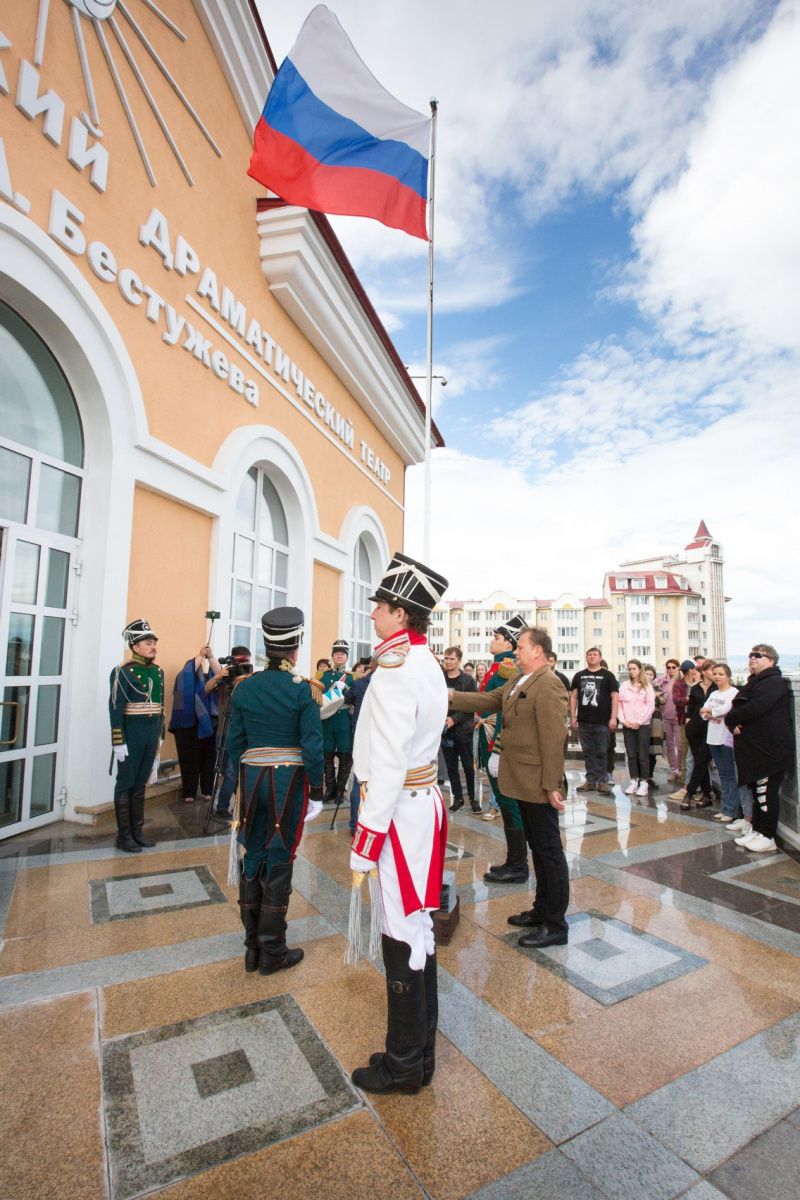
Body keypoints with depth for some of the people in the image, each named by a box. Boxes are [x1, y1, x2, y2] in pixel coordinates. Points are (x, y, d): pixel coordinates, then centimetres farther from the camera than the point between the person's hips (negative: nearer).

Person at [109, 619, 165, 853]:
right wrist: (118, 742, -17)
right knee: (126, 784, 5)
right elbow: (115, 708, -14)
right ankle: (123, 836, 15)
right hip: (131, 735, -6)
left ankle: (137, 831, 24)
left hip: (151, 735, 6)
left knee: (140, 784, 14)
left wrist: (160, 735, 15)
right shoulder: (123, 672, -11)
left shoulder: (157, 671, 10)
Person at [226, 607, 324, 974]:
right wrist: (317, 786, -2)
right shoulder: (302, 689, -12)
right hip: (288, 779, -3)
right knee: (279, 863, 8)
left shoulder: (244, 687, 0)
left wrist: (242, 779, 15)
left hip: (251, 778, 4)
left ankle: (252, 947, 28)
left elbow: (234, 742, 4)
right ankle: (272, 952, 20)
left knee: (251, 860, 15)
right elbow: (312, 745, -13)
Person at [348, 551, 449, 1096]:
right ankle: (420, 1051, 36)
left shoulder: (396, 668, -20)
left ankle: (405, 1064, 25)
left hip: (399, 810, -9)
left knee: (403, 935, 6)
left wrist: (366, 838, -18)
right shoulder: (427, 664, 9)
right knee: (416, 929, 19)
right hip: (422, 801, 9)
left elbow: (389, 761, -23)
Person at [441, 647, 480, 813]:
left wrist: (454, 719, -18)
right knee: (451, 767, 10)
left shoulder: (468, 680, -4)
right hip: (445, 730, 2)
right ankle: (458, 798, 23)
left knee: (468, 766, 6)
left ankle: (472, 797, 22)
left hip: (463, 729, -2)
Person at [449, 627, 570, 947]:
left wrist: (551, 785, -22)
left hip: (538, 785, -9)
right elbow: (488, 700, 11)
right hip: (522, 781, 9)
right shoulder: (517, 682, 10)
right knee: (538, 848, 20)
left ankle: (556, 925, 18)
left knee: (549, 850, 4)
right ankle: (542, 910, 34)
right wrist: (453, 697, 2)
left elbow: (552, 739, -23)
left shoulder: (548, 685, -20)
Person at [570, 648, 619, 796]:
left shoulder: (608, 675, 2)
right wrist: (573, 716, 5)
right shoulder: (579, 675, 10)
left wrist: (613, 718, -9)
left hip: (602, 722, -3)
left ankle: (602, 781, 11)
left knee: (601, 753, 3)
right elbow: (573, 696, 12)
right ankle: (591, 780, 16)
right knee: (588, 752, 9)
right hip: (583, 722, 3)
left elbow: (615, 696, -2)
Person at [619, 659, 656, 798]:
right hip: (627, 725, 3)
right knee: (631, 755, 6)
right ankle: (634, 782, 14)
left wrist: (639, 722, -10)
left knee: (643, 755, 0)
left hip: (642, 725, -2)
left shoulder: (647, 686, 1)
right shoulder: (624, 685, 7)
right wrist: (623, 720, -5)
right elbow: (619, 704, 6)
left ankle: (644, 783, 7)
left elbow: (650, 706, -5)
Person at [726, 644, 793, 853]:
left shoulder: (774, 682, -14)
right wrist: (733, 723, -8)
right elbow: (740, 708, 15)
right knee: (756, 790, 15)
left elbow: (754, 708, -26)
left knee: (767, 792, -1)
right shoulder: (754, 683, 17)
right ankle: (757, 830, 25)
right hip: (753, 747, 9)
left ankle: (768, 837, 9)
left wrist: (731, 718, -10)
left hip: (770, 749, -9)